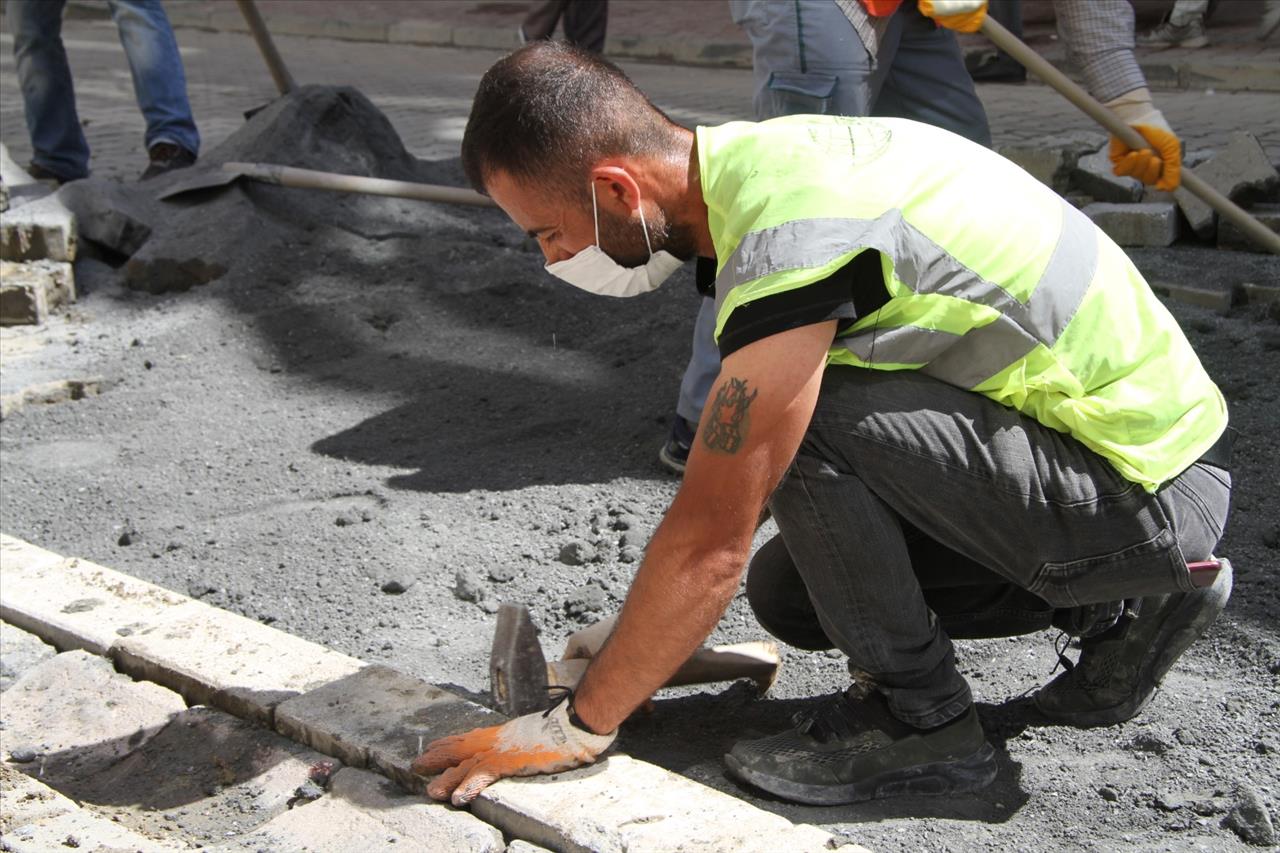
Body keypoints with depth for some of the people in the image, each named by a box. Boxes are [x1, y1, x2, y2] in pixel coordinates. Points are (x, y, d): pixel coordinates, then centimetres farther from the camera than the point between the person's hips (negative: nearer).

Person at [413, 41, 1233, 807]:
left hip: (1152, 492, -9)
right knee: (788, 592, 10)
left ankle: (920, 717, -5)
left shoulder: (789, 241, -29)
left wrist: (577, 726, -14)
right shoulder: (760, 156, 1)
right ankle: (1113, 605, 17)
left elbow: (711, 544, -25)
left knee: (804, 419, -25)